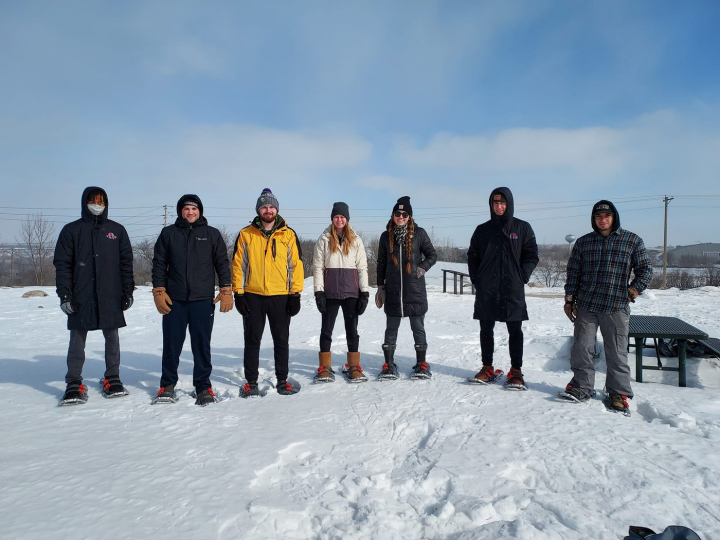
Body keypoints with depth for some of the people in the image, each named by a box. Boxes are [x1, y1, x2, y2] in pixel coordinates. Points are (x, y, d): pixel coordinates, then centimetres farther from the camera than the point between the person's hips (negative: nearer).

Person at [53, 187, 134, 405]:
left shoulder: (117, 230, 8)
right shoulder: (71, 230, 5)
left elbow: (126, 263, 8)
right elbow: (62, 264, 2)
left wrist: (128, 291, 4)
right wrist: (64, 294, -6)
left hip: (111, 297, 1)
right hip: (81, 297, -1)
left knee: (112, 338, 8)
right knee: (77, 340, 3)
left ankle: (112, 378, 18)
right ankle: (74, 384, 11)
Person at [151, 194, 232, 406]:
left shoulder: (212, 234, 8)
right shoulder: (168, 233, 9)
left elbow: (222, 263, 7)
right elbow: (159, 264, 9)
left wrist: (226, 291, -2)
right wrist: (159, 291, 0)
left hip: (203, 301, -1)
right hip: (174, 300, 1)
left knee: (202, 345, 2)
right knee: (171, 345, 5)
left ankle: (203, 386, 13)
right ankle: (168, 385, 21)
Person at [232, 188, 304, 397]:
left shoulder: (289, 235, 4)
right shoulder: (246, 234, 4)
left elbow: (296, 264, 3)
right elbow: (238, 265, 4)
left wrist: (296, 294, -2)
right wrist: (238, 293, -2)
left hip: (281, 296, 0)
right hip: (253, 296, 0)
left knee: (281, 340, 8)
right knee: (252, 340, 8)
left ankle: (282, 380, 20)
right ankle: (251, 382, 19)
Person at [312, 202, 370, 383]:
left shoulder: (356, 240, 6)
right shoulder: (324, 239, 3)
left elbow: (362, 267, 5)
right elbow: (317, 267, 1)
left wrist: (365, 293, -2)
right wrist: (318, 291, -7)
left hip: (351, 292, 1)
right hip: (330, 292, -1)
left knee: (352, 330, 6)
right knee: (326, 329, 4)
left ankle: (354, 367, 14)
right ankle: (325, 368, 12)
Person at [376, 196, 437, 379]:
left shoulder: (419, 233, 0)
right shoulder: (386, 236, 8)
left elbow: (432, 255, 6)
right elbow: (381, 264, 13)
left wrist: (422, 268, -10)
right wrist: (380, 287, 10)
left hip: (415, 290, -2)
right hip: (393, 291, 2)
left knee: (418, 328, 5)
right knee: (391, 328, 7)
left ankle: (421, 364, 16)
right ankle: (389, 365, 15)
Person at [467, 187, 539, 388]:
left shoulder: (523, 228, 4)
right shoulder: (482, 230, 9)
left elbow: (531, 256, 3)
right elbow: (472, 256, 13)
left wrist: (521, 278, -6)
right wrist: (475, 278, 2)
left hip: (513, 289, -2)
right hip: (486, 290, 2)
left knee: (515, 330, 3)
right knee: (486, 329, 7)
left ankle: (516, 371, 11)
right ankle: (487, 368, 18)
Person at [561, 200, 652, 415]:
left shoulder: (632, 241, 4)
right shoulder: (583, 242, 9)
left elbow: (645, 270, 7)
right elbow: (573, 272, 12)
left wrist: (632, 291, -6)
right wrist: (569, 300, 8)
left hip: (616, 308, -2)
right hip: (586, 307, 2)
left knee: (616, 353, 3)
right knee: (581, 348, 4)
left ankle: (618, 394, 17)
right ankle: (582, 386, 20)